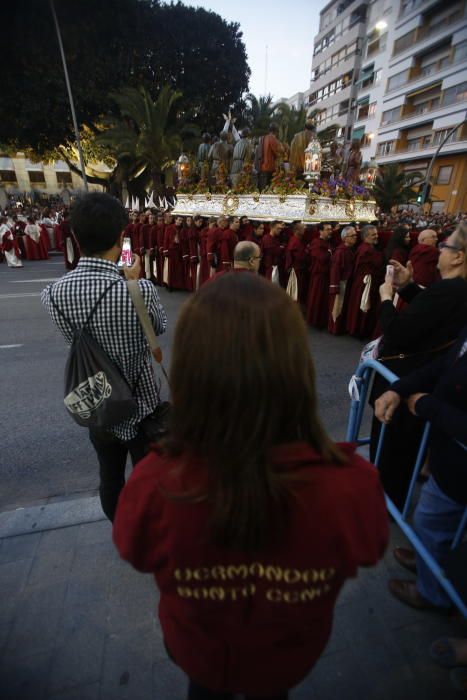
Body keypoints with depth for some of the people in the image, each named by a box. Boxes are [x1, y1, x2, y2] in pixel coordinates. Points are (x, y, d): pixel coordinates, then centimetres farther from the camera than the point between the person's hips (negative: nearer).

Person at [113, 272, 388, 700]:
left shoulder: (153, 487, -40)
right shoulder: (351, 485, -40)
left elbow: (138, 556, -15)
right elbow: (365, 554, -15)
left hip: (196, 649, 0)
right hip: (289, 657, 1)